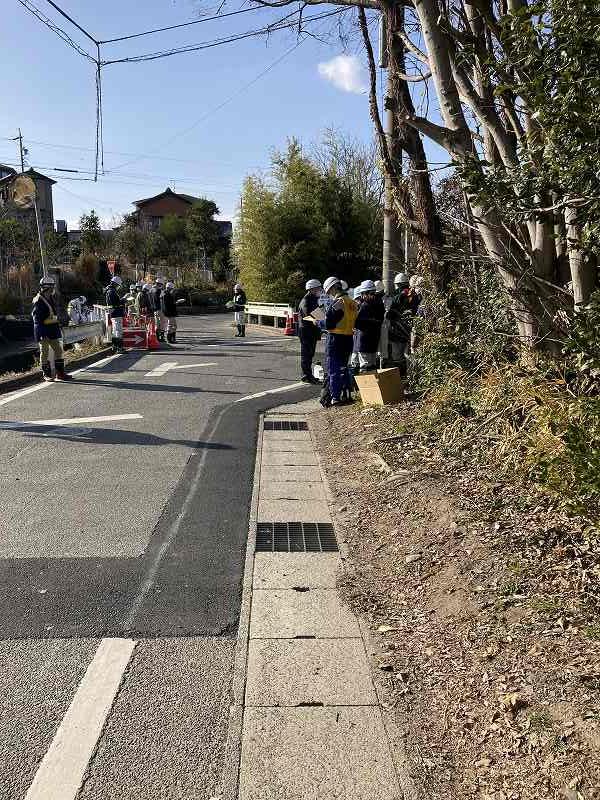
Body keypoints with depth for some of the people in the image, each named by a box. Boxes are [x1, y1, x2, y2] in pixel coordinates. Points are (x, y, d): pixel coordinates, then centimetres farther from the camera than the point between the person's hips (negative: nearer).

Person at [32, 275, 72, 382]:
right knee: (45, 352, 2)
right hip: (43, 330, -8)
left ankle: (60, 373, 14)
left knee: (59, 350, 8)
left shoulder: (51, 299, 12)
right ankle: (46, 375, 11)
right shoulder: (38, 301, -14)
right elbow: (37, 319, -18)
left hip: (53, 329, 8)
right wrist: (42, 334, -23)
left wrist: (58, 329, 20)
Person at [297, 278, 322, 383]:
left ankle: (308, 375, 22)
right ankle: (306, 375, -1)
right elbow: (308, 315, -25)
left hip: (312, 331, 10)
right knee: (306, 353, -5)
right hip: (306, 330, -10)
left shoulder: (314, 300, 18)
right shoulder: (306, 300, -13)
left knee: (310, 354, 14)